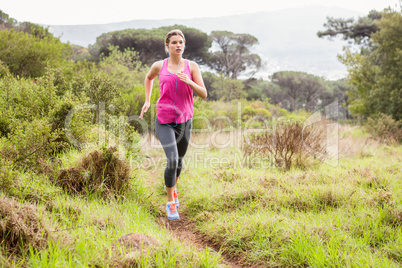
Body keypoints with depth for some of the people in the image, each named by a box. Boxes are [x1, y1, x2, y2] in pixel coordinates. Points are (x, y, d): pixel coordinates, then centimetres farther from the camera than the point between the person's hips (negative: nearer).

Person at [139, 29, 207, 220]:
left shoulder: (192, 66, -1)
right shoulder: (159, 66, 0)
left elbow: (203, 94, -6)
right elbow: (148, 78, 23)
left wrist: (188, 82, -22)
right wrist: (147, 101, 14)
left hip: (185, 120, 2)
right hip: (164, 121, -2)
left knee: (179, 159, 19)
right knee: (172, 160, -18)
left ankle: (172, 186, 51)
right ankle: (171, 202, -2)